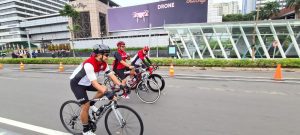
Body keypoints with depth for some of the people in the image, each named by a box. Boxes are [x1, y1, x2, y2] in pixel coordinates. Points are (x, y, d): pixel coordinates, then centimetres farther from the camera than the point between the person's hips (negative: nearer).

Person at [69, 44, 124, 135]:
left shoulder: (103, 63, -11)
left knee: (104, 89, -9)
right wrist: (107, 93, -47)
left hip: (86, 82, 7)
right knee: (85, 106, -10)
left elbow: (111, 75, -12)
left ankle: (91, 104, 13)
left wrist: (121, 85, -23)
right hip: (76, 83, -7)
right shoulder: (89, 64, -35)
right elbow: (94, 83, -39)